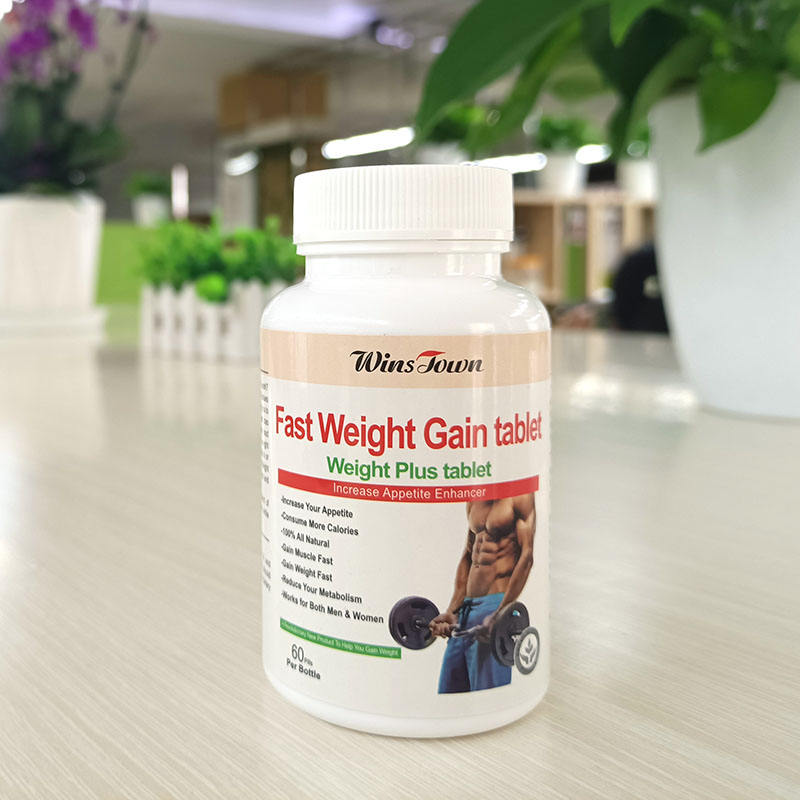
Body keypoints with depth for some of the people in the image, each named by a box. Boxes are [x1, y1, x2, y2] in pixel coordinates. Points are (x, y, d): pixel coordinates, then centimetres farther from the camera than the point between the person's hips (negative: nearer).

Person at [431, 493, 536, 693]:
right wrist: (451, 611, 9)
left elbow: (526, 556, -14)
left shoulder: (520, 495, -8)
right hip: (466, 607, 8)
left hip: (496, 603, -8)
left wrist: (500, 614, -21)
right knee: (449, 690, 11)